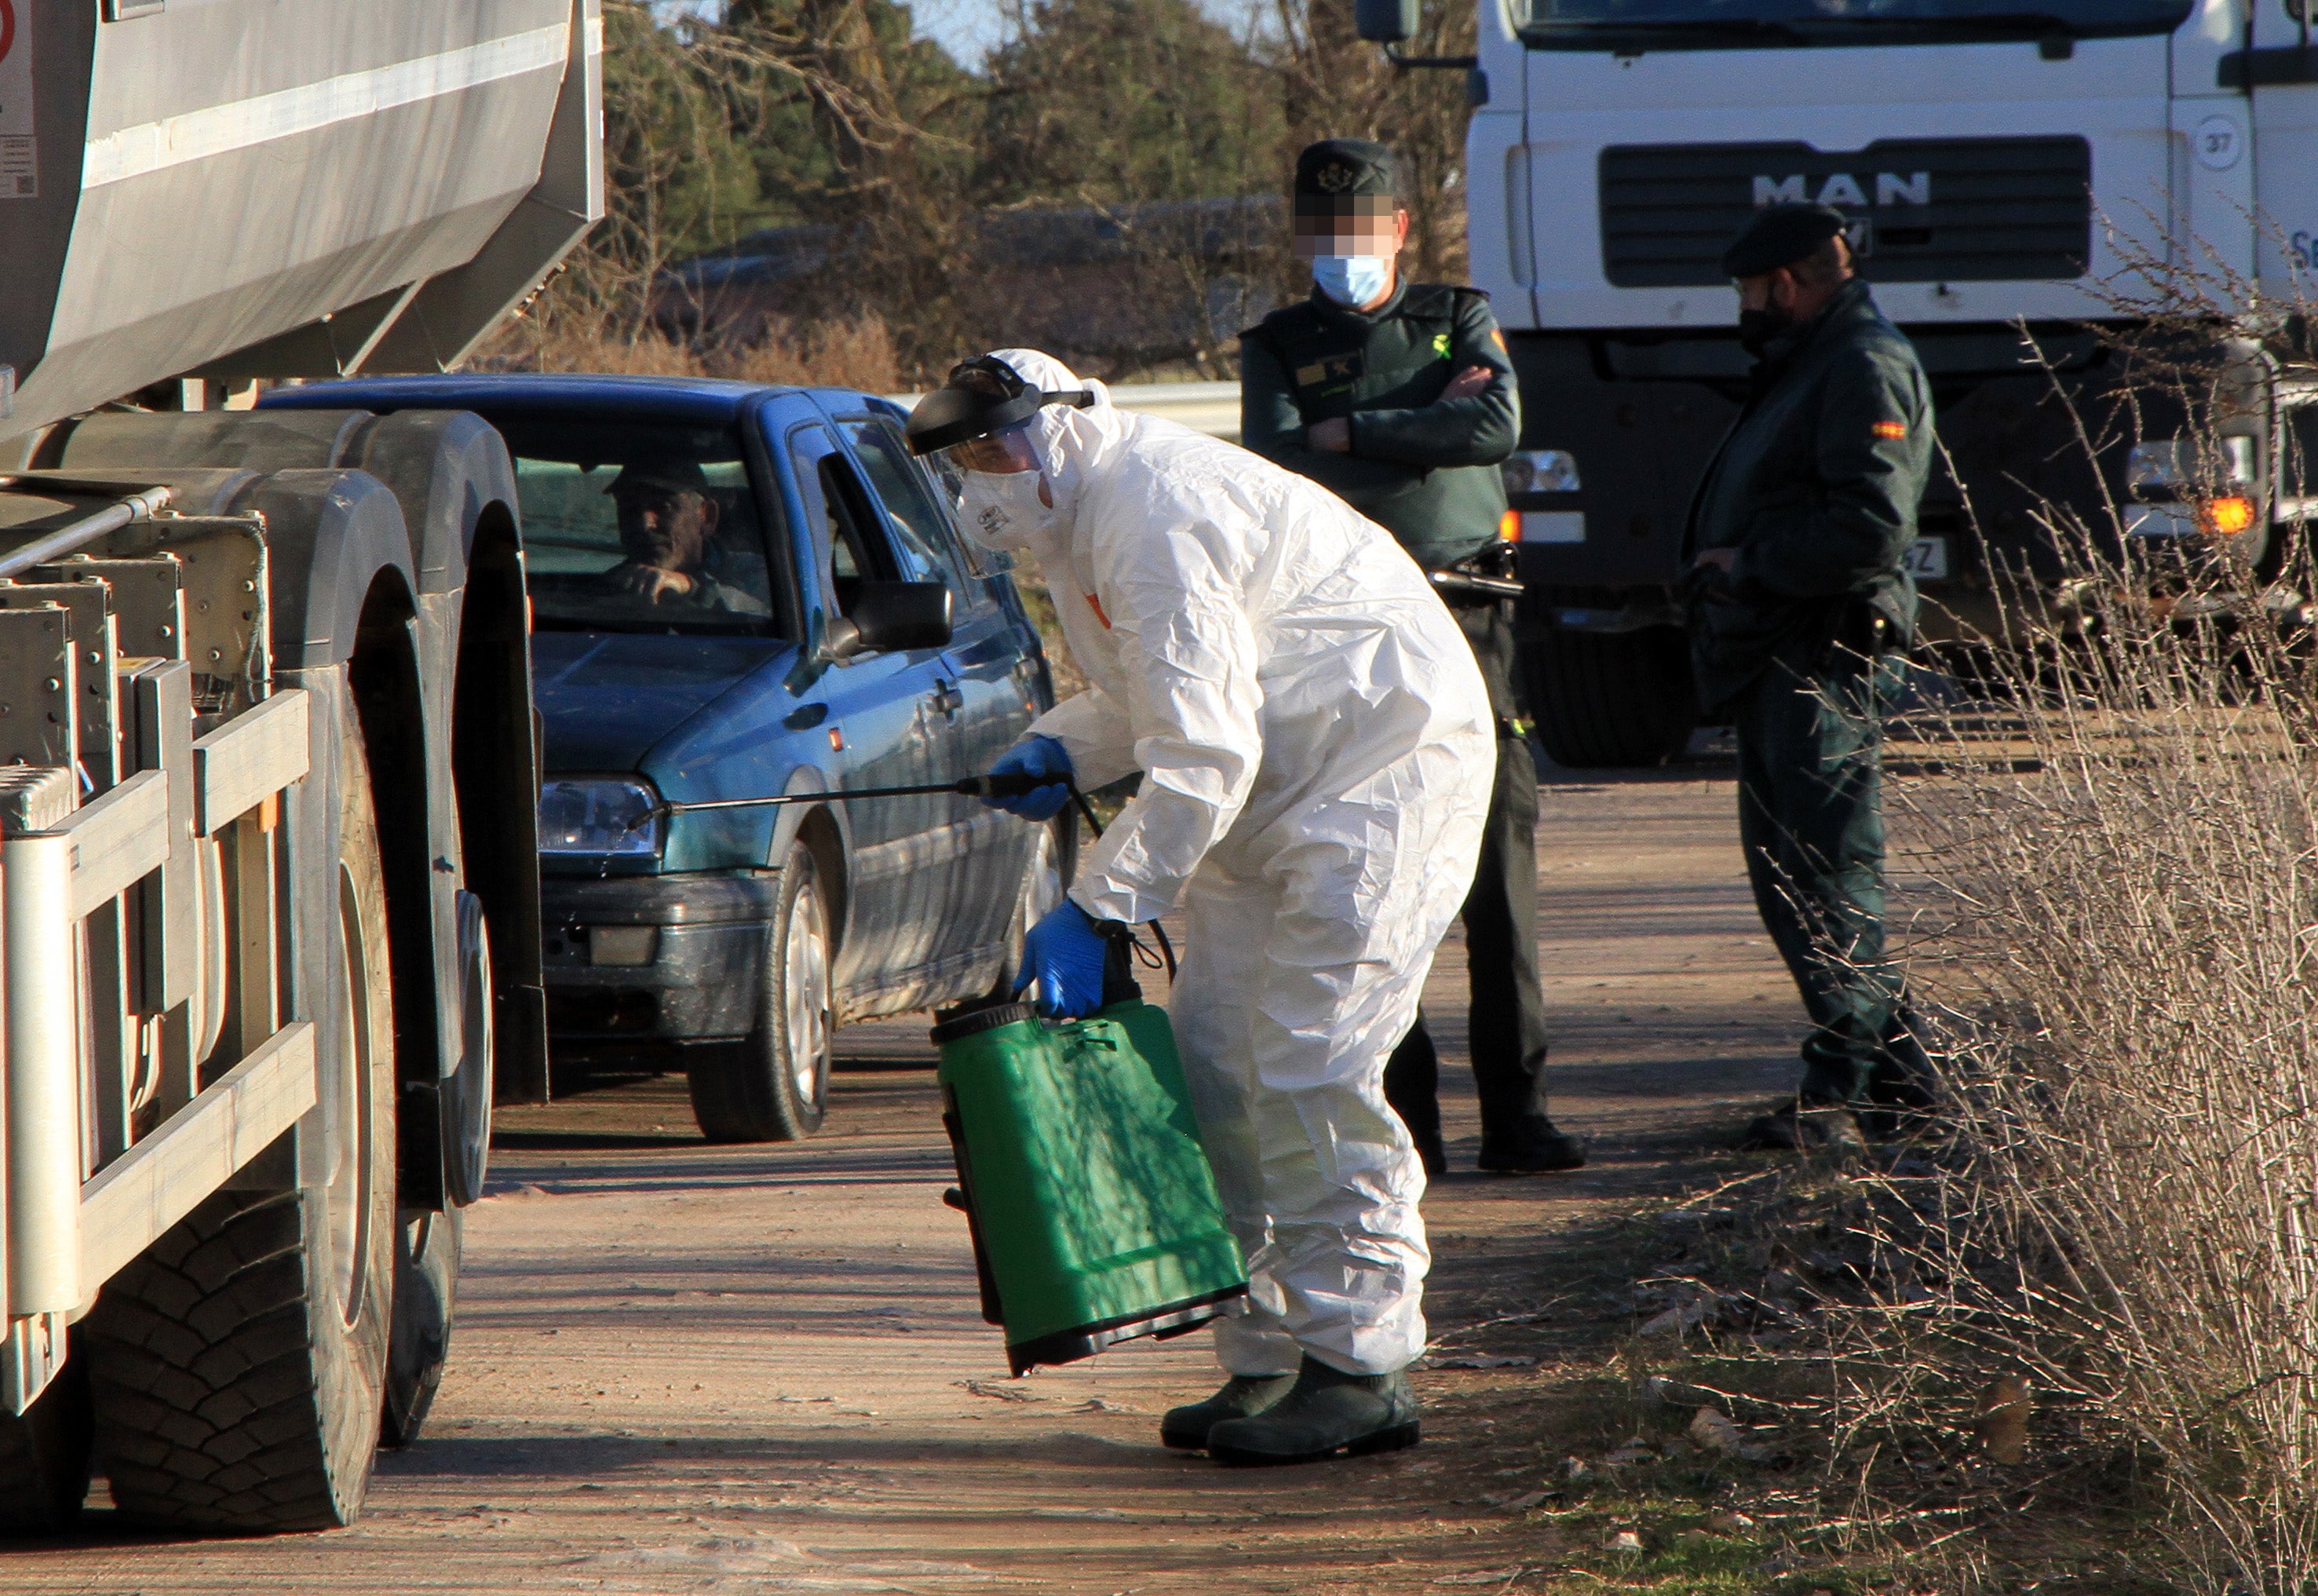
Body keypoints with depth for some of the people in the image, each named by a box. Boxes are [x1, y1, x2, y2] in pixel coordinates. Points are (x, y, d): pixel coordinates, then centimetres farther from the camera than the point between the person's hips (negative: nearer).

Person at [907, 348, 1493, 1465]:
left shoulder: (1155, 522, -23)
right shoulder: (1090, 516, 10)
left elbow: (1203, 755, -27)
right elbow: (1150, 697, 24)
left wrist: (1095, 909, -26)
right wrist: (1059, 753, 3)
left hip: (1383, 774, -11)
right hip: (1281, 791, 11)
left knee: (1311, 1070, -15)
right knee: (1215, 1066, 5)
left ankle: (1360, 1364, -11)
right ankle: (1265, 1359, 9)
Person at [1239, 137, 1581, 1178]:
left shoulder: (1460, 320, 13)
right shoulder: (1279, 349, 12)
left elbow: (1498, 426, -7)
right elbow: (1277, 463, -7)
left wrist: (1354, 435, -6)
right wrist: (1426, 425, -7)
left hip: (1462, 622, 0)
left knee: (1500, 874, -5)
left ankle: (1515, 1118, -2)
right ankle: (1402, 1121, 2)